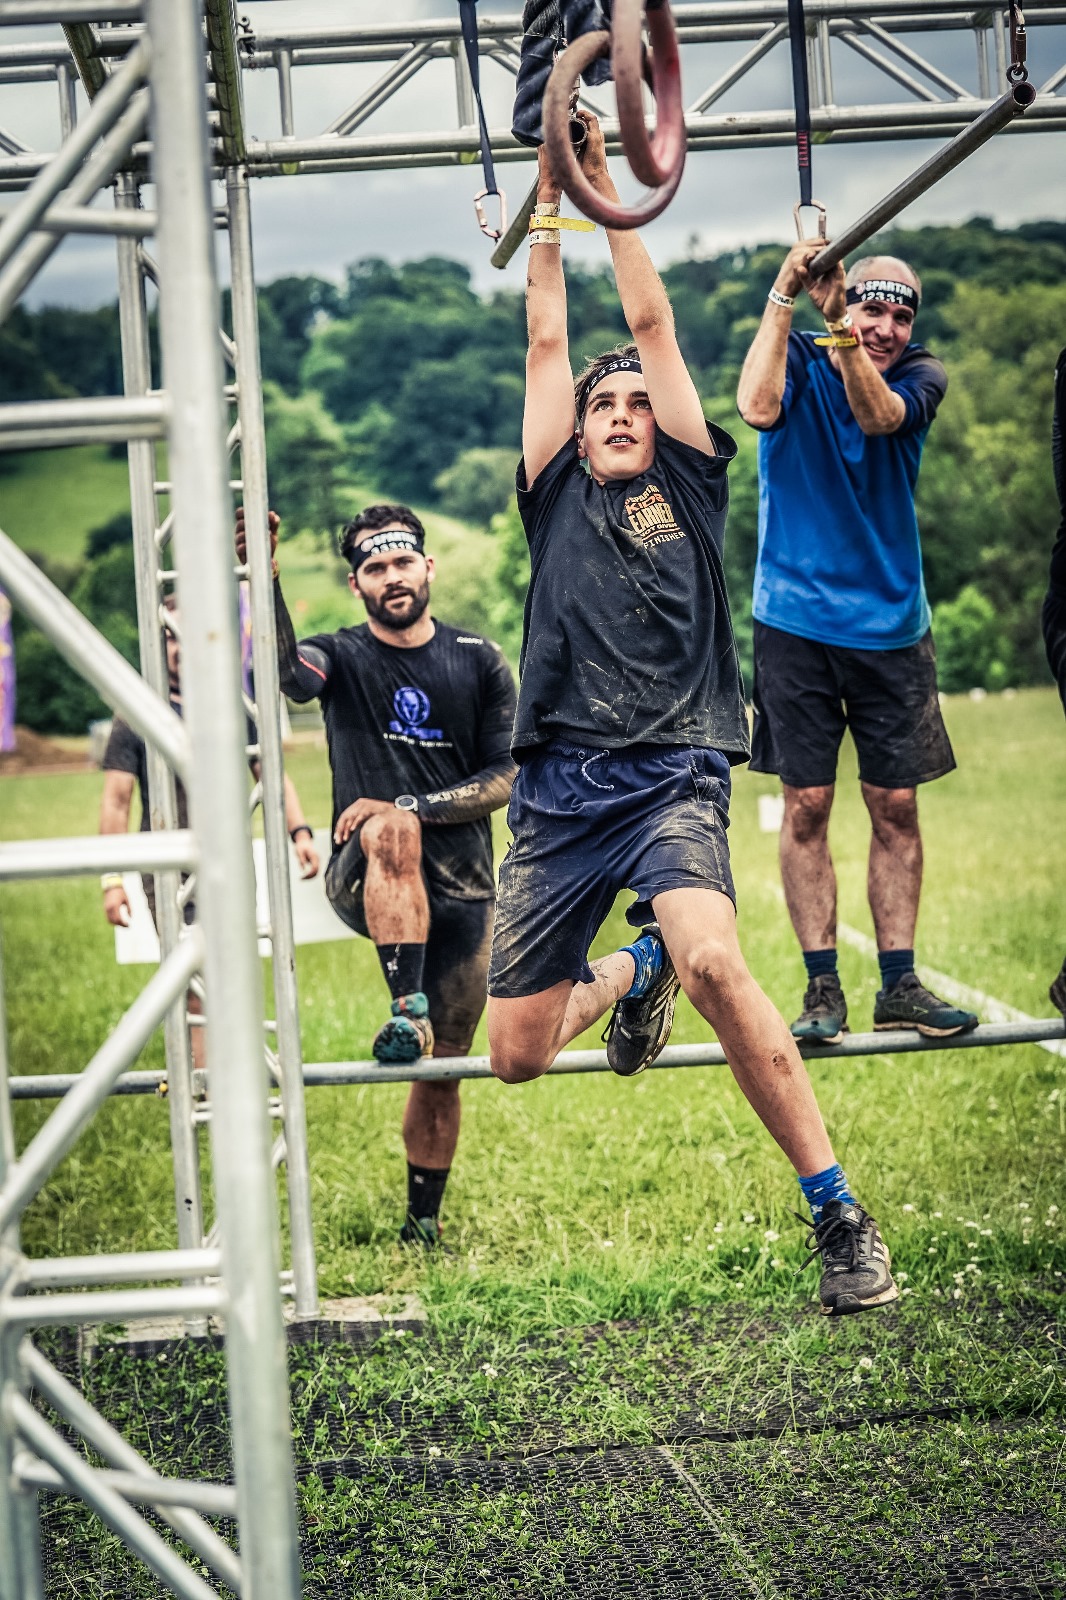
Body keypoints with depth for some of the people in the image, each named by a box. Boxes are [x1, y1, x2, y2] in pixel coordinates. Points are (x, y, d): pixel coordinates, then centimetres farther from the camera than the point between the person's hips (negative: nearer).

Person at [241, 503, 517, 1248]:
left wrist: (411, 806, -14)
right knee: (394, 830, -37)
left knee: (442, 1073, 5)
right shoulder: (343, 659, 3)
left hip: (462, 890, 2)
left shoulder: (480, 662, 6)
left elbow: (507, 776, 1)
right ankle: (406, 1010, -40)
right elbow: (284, 667, -22)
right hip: (368, 881, -2)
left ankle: (424, 1223, 21)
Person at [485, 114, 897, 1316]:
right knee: (515, 1058, 2)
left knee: (712, 961, -32)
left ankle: (838, 1211, -22)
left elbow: (653, 324, 14)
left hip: (672, 776, -3)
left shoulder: (687, 486, 15)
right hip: (558, 789, 3)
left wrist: (608, 187, 19)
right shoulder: (555, 497, 19)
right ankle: (627, 974, 38)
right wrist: (549, 194, 26)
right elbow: (545, 340, 20)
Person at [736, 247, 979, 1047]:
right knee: (807, 804, -2)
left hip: (891, 623, 2)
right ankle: (823, 988, 5)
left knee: (896, 806, 3)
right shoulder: (798, 359, -2)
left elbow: (878, 416, -21)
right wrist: (784, 294, -28)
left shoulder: (921, 377, 1)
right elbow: (758, 408, -25)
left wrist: (839, 330, -34)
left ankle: (899, 984, 11)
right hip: (797, 618, -2)